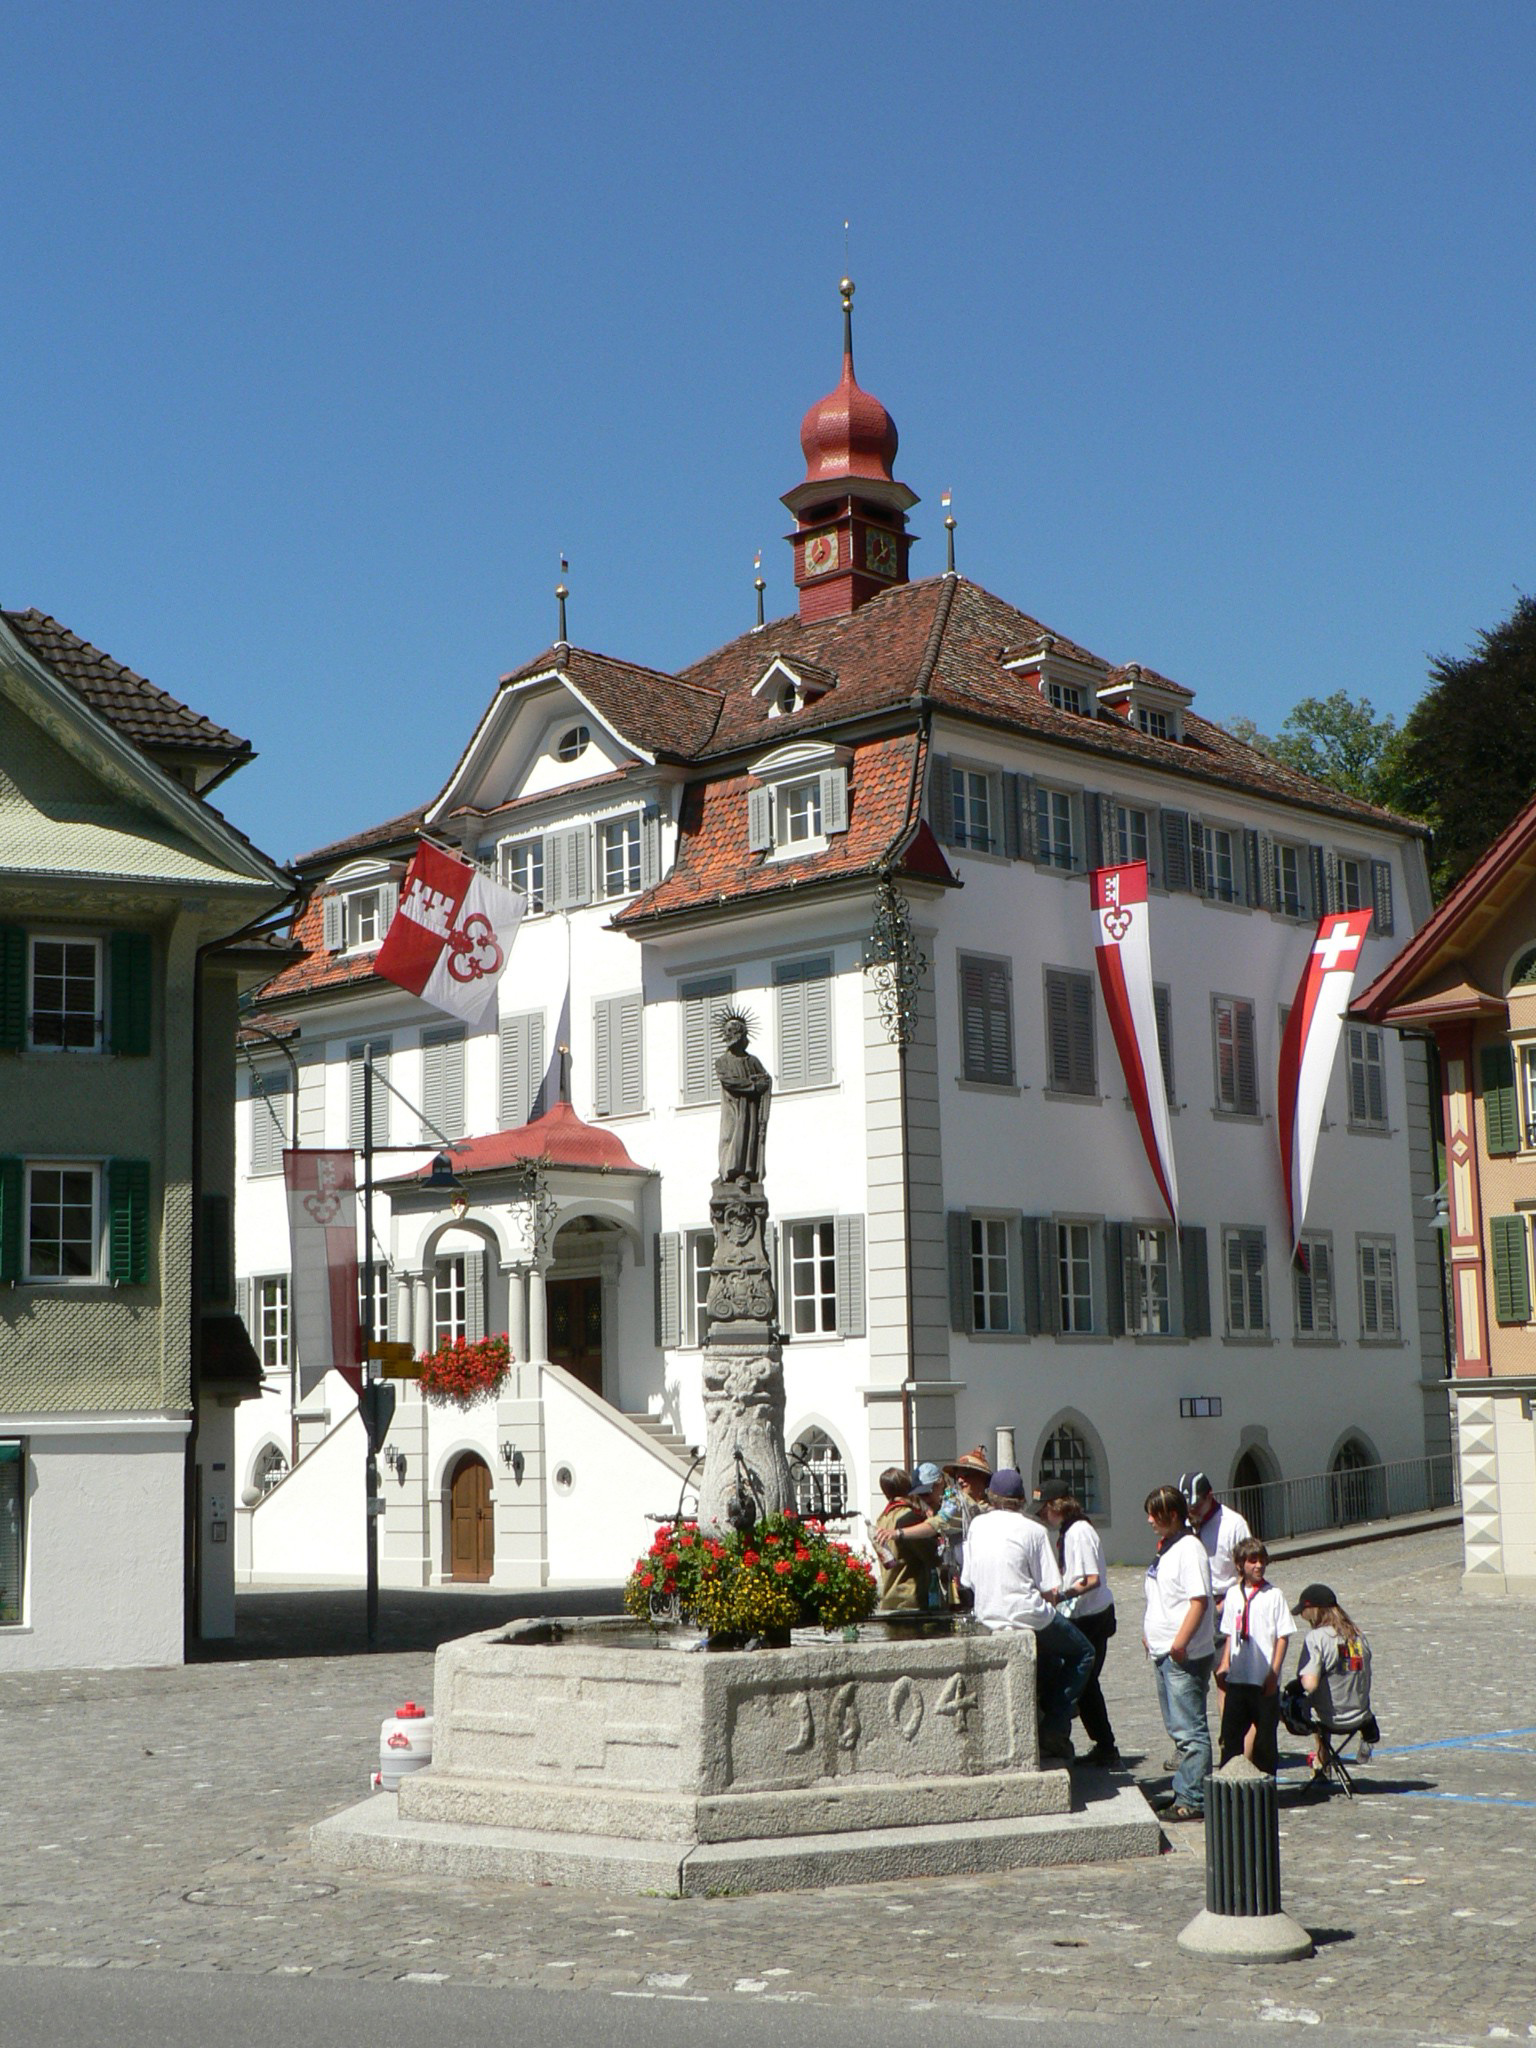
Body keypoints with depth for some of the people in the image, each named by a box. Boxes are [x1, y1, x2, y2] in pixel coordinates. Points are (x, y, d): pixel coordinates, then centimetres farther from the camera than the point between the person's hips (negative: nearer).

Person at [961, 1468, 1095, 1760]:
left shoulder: (977, 1525, 5)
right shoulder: (1032, 1530, -9)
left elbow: (967, 1580, 10)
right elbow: (1051, 1588, -10)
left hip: (988, 1621, 6)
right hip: (1027, 1616, -6)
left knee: (1051, 1656, 31)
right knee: (1082, 1653, 16)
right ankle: (1054, 1730, 6)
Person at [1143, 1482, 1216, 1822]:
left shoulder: (1189, 1548, -15)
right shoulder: (1165, 1547, 15)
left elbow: (1199, 1600, -22)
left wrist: (1181, 1642, -25)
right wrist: (1149, 1634, 19)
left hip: (1185, 1655, -10)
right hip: (1163, 1653, 10)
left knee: (1190, 1729, -6)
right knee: (1178, 1728, 17)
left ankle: (1194, 1800, -4)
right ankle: (1183, 1790, 26)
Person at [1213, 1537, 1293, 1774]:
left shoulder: (1273, 1595, -5)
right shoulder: (1233, 1594, 7)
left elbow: (1283, 1637, -6)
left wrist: (1273, 1673, -11)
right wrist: (1224, 1665, 7)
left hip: (1265, 1680, -4)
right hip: (1237, 1677, 4)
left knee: (1265, 1732, 4)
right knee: (1231, 1730, 6)